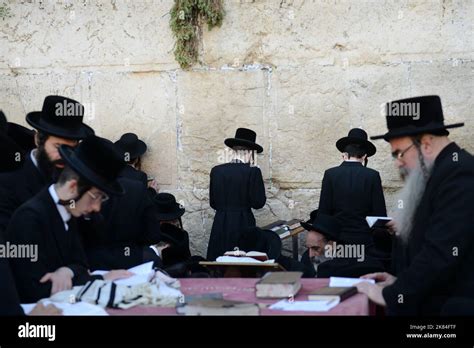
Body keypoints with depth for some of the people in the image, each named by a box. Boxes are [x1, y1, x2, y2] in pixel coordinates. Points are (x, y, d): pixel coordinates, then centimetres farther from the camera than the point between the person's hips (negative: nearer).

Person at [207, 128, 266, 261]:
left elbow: (213, 203, 10)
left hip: (220, 225, 4)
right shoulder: (253, 172, -9)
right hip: (243, 225, -4)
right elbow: (258, 203, -8)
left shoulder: (216, 171, 4)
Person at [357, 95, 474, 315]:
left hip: (449, 307, -9)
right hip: (426, 301, 9)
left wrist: (391, 295, -15)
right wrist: (401, 281, 6)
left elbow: (442, 253, -24)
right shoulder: (442, 171, 13)